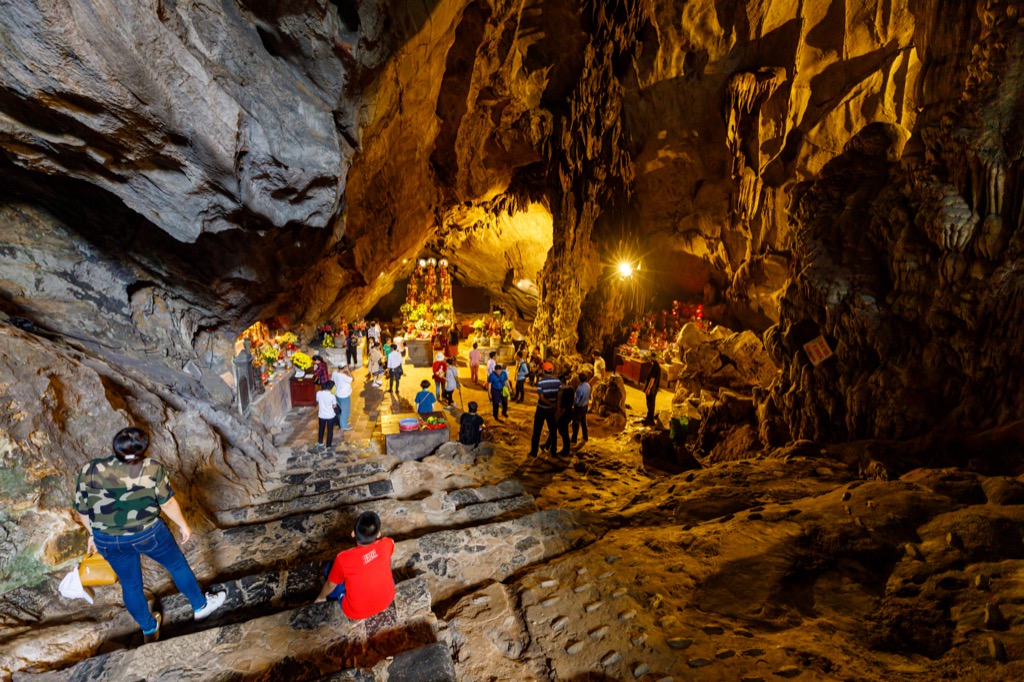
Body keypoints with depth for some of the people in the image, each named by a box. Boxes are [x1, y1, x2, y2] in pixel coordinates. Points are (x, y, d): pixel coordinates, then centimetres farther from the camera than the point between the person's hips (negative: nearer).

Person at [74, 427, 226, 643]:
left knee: (130, 584, 21)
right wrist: (183, 525, 4)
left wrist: (94, 533, 18)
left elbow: (82, 510, 2)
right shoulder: (152, 469, -17)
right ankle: (200, 606, 34)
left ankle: (149, 630, 38)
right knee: (178, 565, 18)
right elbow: (168, 503, -11)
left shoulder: (88, 471, -8)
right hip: (148, 534, -3)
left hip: (108, 540, 4)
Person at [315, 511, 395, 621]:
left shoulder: (343, 559, -28)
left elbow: (330, 585, -6)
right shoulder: (387, 544, -23)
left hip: (357, 613, -2)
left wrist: (320, 598, 15)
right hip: (387, 600, 2)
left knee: (331, 567, 13)